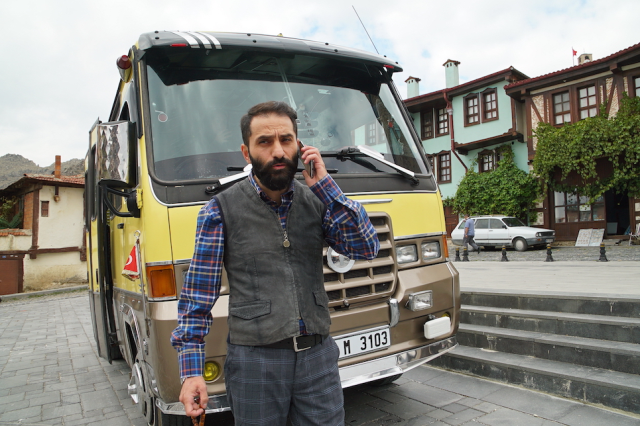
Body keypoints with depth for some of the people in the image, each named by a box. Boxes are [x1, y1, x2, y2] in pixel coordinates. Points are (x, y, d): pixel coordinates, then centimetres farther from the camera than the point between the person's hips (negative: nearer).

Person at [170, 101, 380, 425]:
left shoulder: (317, 201, 3)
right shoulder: (221, 210, -6)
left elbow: (367, 248, -7)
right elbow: (198, 292, -5)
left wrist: (325, 186, -12)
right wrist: (191, 370, -11)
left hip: (319, 354, 3)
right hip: (255, 361, -2)